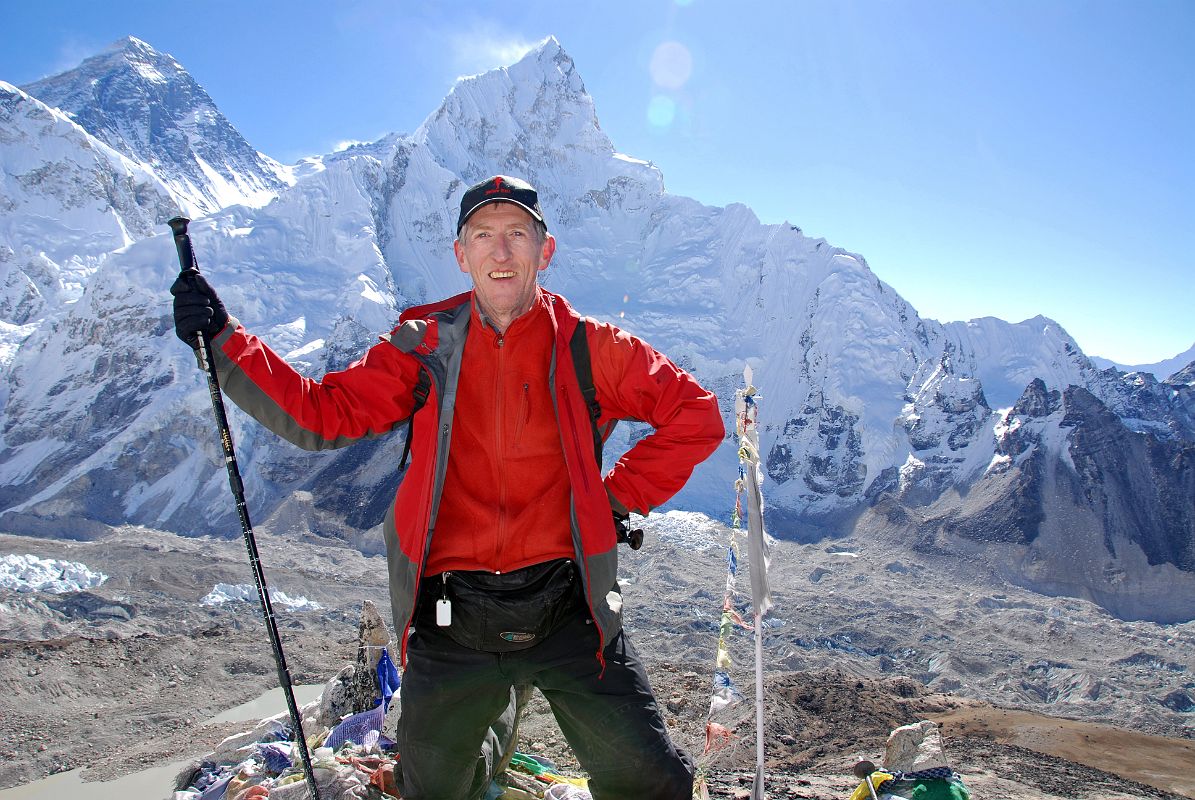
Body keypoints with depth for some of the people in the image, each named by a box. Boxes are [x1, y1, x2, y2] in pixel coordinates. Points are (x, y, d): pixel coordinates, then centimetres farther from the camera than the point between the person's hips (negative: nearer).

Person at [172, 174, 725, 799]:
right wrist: (221, 339, -8)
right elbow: (322, 413, 0)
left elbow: (696, 414, 3)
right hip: (450, 623, 2)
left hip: (567, 613, -1)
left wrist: (620, 497, -2)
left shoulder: (588, 347, -2)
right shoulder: (424, 349, 2)